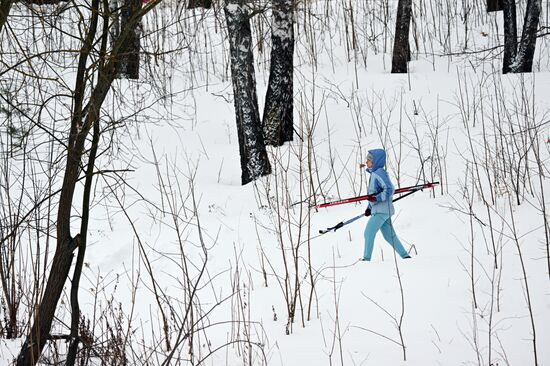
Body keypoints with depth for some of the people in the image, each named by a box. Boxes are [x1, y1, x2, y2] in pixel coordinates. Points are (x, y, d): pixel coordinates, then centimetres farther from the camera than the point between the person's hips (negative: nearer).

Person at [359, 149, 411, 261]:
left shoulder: (380, 173, -14)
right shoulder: (374, 174, 16)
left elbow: (389, 190, -22)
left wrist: (377, 198, -29)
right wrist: (369, 208, 17)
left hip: (382, 210, -10)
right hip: (378, 210, 10)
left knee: (369, 233, -10)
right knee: (390, 236, 13)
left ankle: (366, 258, -8)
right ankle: (405, 256, 17)